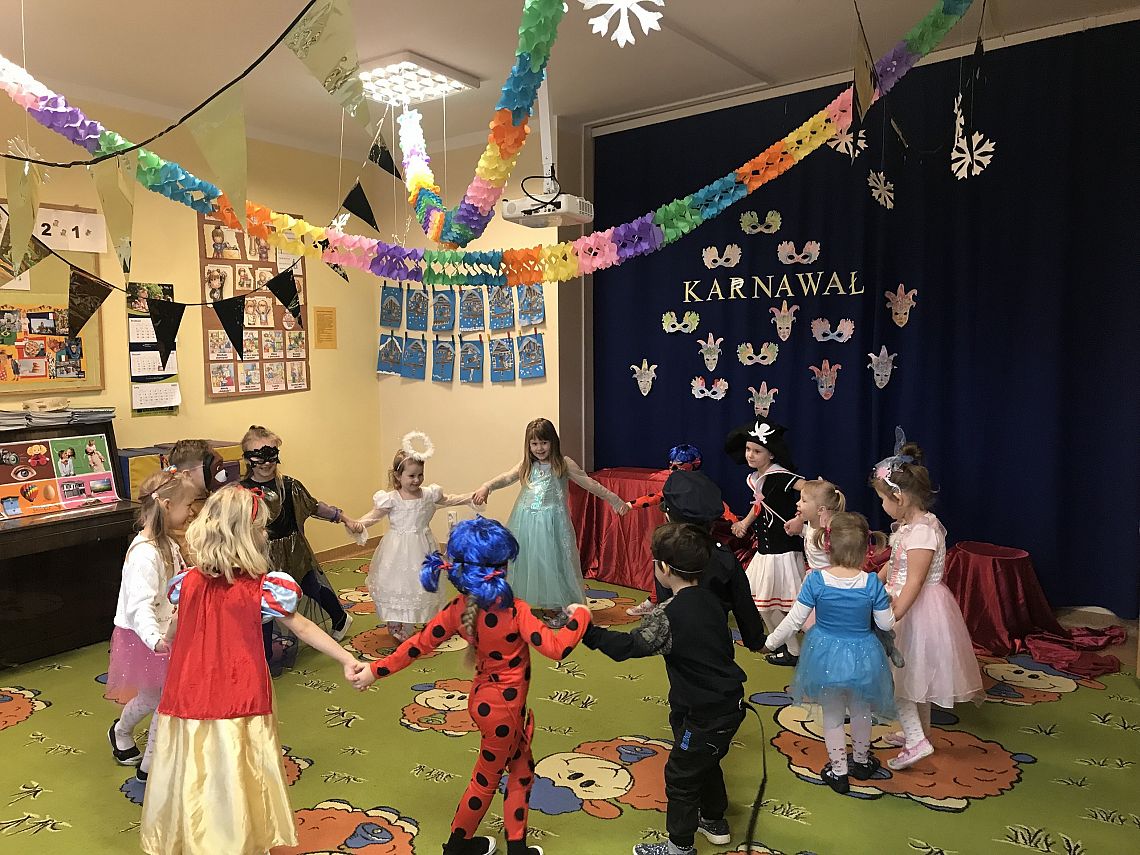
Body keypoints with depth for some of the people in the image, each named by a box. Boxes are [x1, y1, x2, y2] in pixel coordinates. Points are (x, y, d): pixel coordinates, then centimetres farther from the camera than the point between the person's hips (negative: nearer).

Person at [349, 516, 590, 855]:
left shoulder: (458, 609, -11)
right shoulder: (514, 611, -29)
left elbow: (418, 645, -6)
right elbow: (557, 648, -31)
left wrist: (376, 670, 3)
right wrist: (580, 615, -15)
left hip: (484, 697, 6)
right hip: (502, 707, -6)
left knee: (522, 770, 23)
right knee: (486, 778, 18)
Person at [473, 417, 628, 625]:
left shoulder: (563, 464, -2)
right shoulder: (527, 466, 9)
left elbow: (588, 483, -1)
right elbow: (507, 477, -2)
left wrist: (613, 498, -3)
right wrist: (487, 486, -21)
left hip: (551, 521, -3)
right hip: (527, 521, 4)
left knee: (551, 561, 2)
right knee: (528, 560, 9)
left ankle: (552, 607, 15)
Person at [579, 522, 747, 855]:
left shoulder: (669, 617, -25)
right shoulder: (709, 600, 0)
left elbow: (626, 646, -27)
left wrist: (586, 629, -19)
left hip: (705, 714, -8)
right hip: (729, 703, 9)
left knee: (680, 775, 10)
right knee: (706, 762, 29)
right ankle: (715, 821, 48)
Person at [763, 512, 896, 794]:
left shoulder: (816, 580, -21)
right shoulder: (872, 583, -20)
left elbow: (794, 620, -15)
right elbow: (886, 623, -9)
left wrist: (771, 642, -1)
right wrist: (884, 599, 9)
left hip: (826, 655, -1)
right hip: (862, 657, 1)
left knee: (832, 715, 20)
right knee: (861, 712, 26)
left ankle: (838, 770, 30)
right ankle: (861, 760, 47)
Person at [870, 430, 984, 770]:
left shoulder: (922, 531, -25)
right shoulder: (909, 524, 4)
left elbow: (913, 582, -27)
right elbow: (893, 564, 16)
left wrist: (889, 620, -27)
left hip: (918, 611, -10)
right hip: (913, 607, 10)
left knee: (892, 675, -1)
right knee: (914, 673, 22)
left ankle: (916, 741, 5)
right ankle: (920, 732, 38)